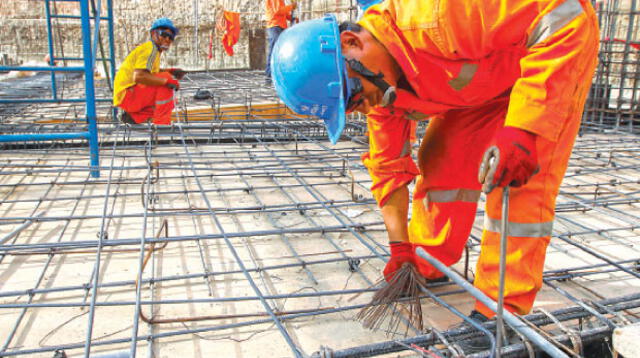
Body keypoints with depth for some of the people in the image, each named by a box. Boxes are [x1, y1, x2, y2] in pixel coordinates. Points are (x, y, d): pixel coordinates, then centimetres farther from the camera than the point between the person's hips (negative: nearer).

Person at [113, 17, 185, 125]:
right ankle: (161, 124, -22)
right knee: (166, 78, -20)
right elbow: (138, 77, -28)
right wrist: (167, 81, -28)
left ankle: (134, 116, 7)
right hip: (126, 93, -10)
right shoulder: (150, 49, -14)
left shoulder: (154, 49, 16)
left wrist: (170, 71, 9)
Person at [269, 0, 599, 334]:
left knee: (520, 181, -17)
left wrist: (522, 128, -42)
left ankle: (501, 309, -5)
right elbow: (388, 166, -4)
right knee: (440, 161, -1)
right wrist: (400, 246, -3)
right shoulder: (380, 90, -13)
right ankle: (426, 267, 17)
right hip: (483, 77, 6)